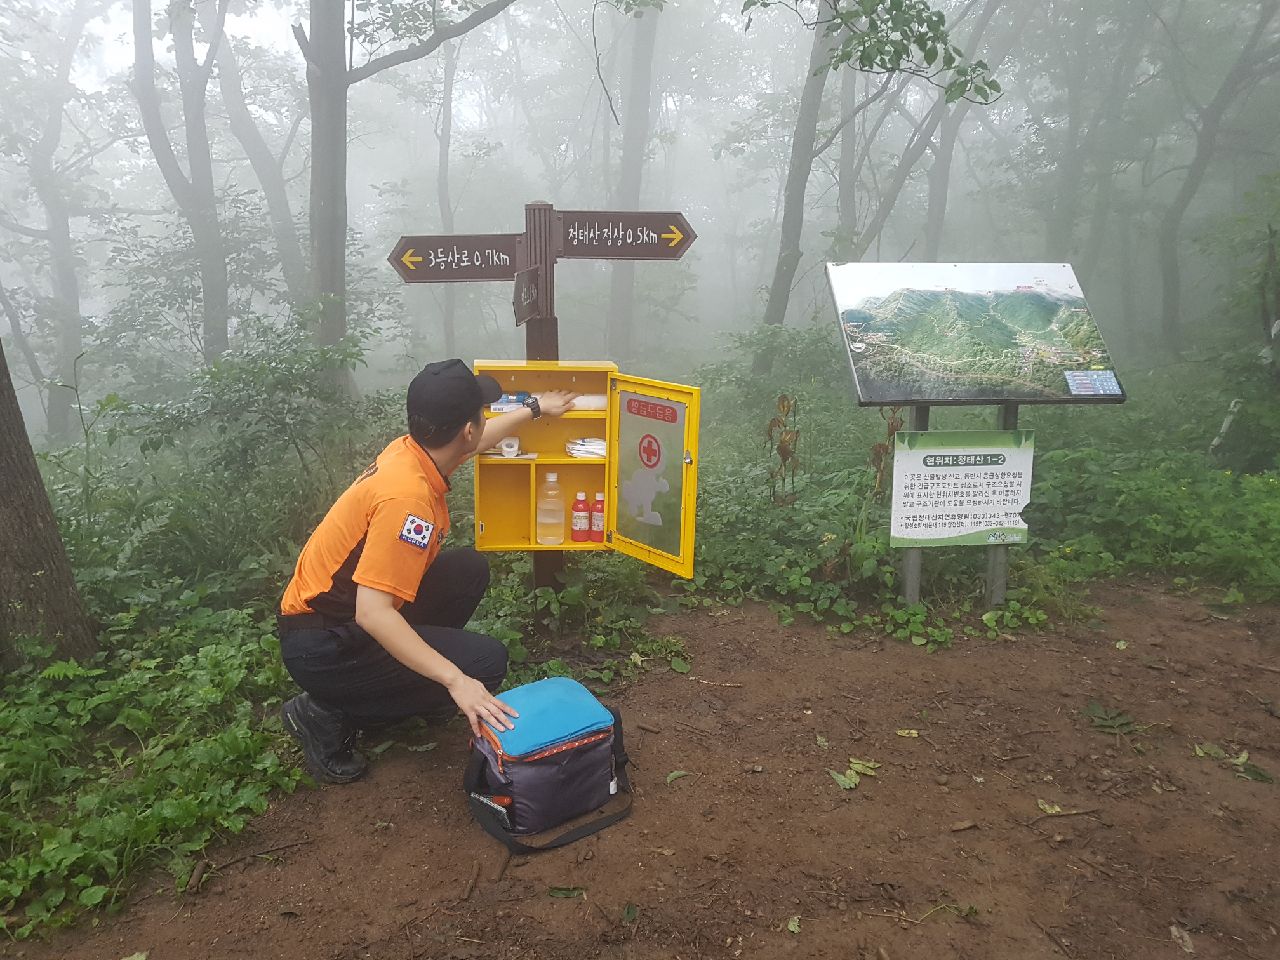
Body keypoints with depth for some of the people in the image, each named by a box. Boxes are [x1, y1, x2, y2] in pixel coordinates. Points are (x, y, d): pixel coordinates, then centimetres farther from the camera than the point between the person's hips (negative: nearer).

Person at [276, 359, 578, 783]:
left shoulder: (411, 448, -3)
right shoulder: (407, 496, -31)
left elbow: (476, 441, 21)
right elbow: (372, 613, -35)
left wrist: (534, 408, 34)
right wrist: (454, 679, -36)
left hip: (347, 609, 9)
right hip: (322, 648, -9)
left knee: (470, 570, 9)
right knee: (486, 662, -14)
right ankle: (327, 715, -4)